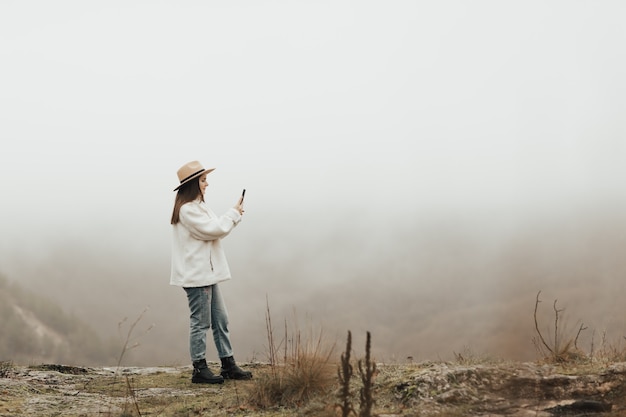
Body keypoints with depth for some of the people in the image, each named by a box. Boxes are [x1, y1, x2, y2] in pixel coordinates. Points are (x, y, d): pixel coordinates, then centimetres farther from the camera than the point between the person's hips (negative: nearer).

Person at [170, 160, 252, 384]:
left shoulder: (197, 206, 17)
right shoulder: (187, 210, -16)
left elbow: (216, 229, 19)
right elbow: (212, 230, -18)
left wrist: (234, 215, 5)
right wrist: (234, 214, -6)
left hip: (207, 273, 10)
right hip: (196, 275, -10)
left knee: (220, 319, 11)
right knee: (201, 322, -4)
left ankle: (228, 365, 16)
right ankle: (200, 369, 3)